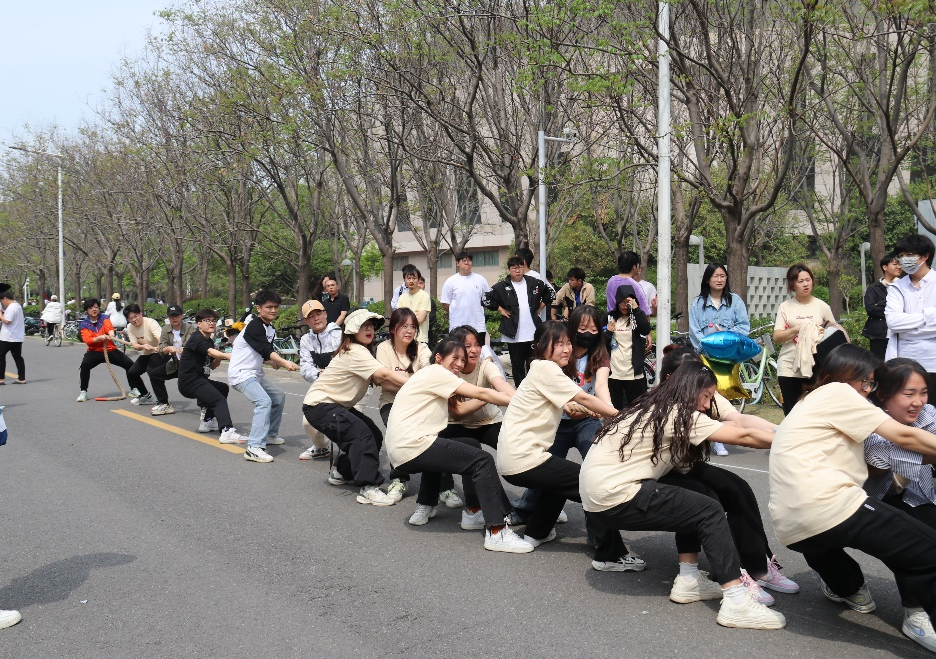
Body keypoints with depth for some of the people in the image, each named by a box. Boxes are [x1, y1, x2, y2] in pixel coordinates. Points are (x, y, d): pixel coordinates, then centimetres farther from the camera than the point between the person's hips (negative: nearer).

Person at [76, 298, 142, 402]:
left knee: (130, 364, -12)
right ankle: (83, 392, -12)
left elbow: (109, 327, -20)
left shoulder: (104, 318, 2)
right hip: (95, 351, -1)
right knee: (84, 365, -29)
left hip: (110, 350, 1)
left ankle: (134, 389, 8)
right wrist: (99, 337, -32)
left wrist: (111, 335, -43)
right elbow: (88, 341, -13)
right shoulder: (84, 325, 1)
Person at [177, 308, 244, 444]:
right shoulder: (197, 339, -14)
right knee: (219, 399, -24)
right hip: (189, 381, -10)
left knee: (222, 388, 28)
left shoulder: (209, 341, 16)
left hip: (199, 379, 10)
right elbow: (211, 352, -33)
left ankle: (207, 421, 29)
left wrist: (218, 360, -5)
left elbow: (212, 366, 17)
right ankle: (227, 431, -42)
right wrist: (228, 356, -48)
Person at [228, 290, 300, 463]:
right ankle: (254, 448, -33)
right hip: (241, 373, -10)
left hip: (255, 373, 10)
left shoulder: (271, 329, 12)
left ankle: (270, 435, 31)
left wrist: (274, 361, -1)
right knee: (264, 401, -26)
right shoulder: (254, 326, -17)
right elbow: (265, 350, -30)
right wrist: (284, 362, -44)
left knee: (279, 396, 18)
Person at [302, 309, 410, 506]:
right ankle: (368, 488, -25)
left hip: (338, 404, 10)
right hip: (319, 406, -10)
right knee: (362, 434, -24)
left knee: (375, 436, 3)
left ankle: (341, 472, 19)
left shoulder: (362, 351, 8)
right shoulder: (355, 352, -22)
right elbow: (385, 374, -33)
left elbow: (379, 380, -6)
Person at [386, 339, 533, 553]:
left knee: (471, 446, 24)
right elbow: (481, 393, -10)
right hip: (412, 447, -10)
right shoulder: (436, 372, -6)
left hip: (400, 451, 10)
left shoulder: (431, 375, 24)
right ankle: (496, 532, -18)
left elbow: (459, 411, 15)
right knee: (482, 460, -11)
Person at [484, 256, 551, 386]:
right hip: (514, 334, -1)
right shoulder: (502, 287, -3)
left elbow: (548, 294, 18)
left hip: (534, 332, 2)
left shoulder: (535, 283, 4)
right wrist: (501, 310, -3)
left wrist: (540, 307, 9)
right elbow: (487, 299, -1)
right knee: (517, 365, 8)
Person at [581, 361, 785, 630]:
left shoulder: (654, 409, 18)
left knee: (693, 499, 16)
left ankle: (689, 581, 14)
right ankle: (736, 602, -11)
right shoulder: (680, 415, -9)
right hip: (614, 500, -9)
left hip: (597, 492, 10)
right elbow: (742, 437, -7)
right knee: (709, 511, -6)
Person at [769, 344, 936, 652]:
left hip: (791, 528, 10)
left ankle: (845, 586, 49)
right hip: (829, 508, -9)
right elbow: (903, 436, -2)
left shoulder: (809, 403, 28)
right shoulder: (836, 392, 2)